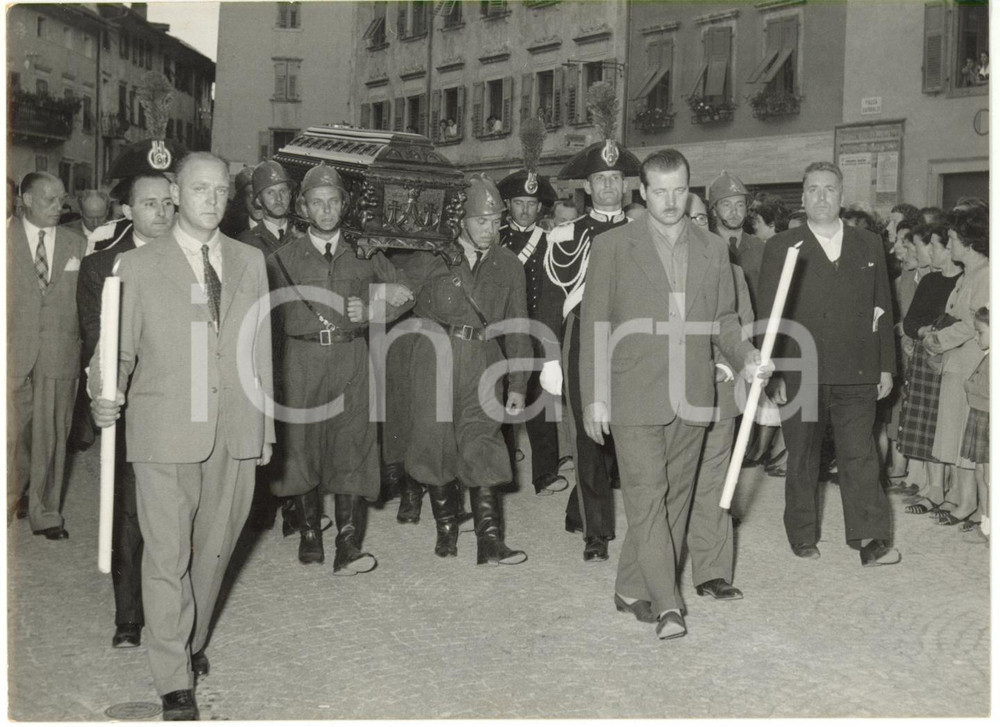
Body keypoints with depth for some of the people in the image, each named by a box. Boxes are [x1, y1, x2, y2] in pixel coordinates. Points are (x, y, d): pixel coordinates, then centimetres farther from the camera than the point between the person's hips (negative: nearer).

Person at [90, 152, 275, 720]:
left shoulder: (251, 262, 10)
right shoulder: (138, 267, 1)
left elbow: (260, 350, 11)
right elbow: (119, 348, 1)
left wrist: (265, 428, 10)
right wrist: (106, 395, -20)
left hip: (236, 436, 3)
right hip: (167, 434, -3)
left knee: (214, 548, 14)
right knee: (167, 556, 0)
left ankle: (193, 642, 37)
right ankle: (175, 681, 12)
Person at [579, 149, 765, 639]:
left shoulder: (713, 249, 10)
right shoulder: (612, 247, 0)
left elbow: (724, 319, 16)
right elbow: (594, 325, -1)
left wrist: (746, 355, -4)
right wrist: (595, 397, -5)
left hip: (692, 398, 4)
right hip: (635, 397, -4)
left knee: (674, 500, 9)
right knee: (647, 500, -9)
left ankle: (633, 589, 21)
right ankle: (666, 605, -6)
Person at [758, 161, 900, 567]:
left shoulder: (869, 245, 11)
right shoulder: (780, 248, 3)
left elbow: (882, 310, 12)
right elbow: (769, 316, 0)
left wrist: (886, 366, 7)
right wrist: (773, 375, -6)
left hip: (857, 374, 1)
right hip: (800, 374, -1)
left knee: (860, 455, -3)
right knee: (802, 458, 8)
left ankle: (872, 540, 0)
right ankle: (803, 537, 20)